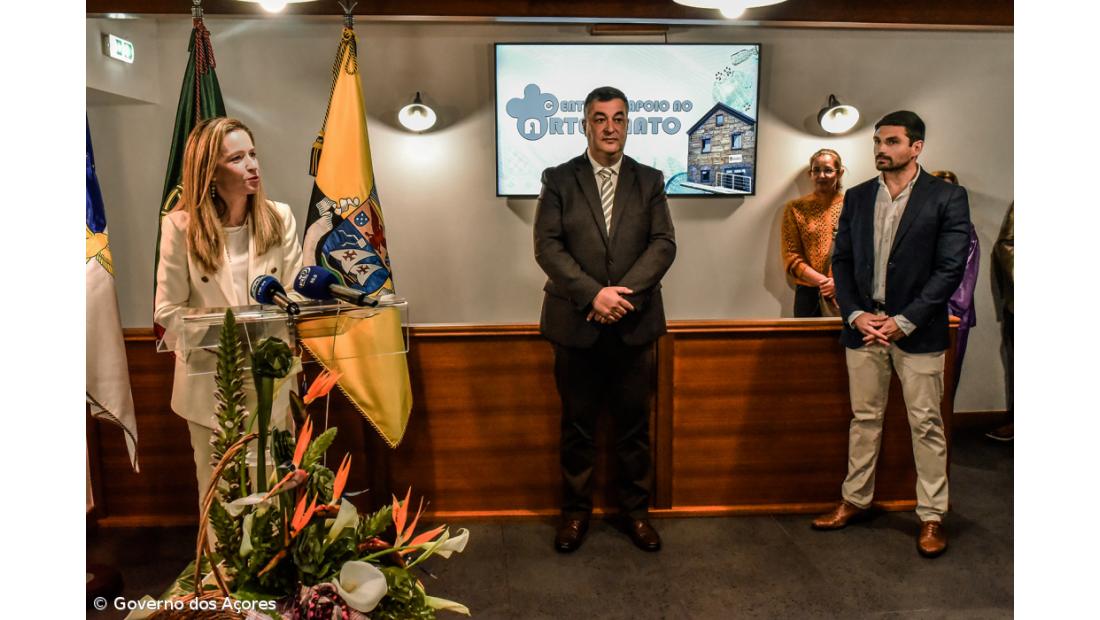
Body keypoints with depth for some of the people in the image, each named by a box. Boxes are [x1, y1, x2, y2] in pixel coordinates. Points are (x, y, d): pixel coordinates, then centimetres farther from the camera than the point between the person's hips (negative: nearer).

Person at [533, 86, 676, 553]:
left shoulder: (650, 181, 7)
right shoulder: (558, 179, 3)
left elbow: (664, 245, -1)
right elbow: (547, 246, -6)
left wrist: (623, 293, -15)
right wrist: (593, 294, -17)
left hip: (635, 323, 1)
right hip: (576, 323, -1)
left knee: (634, 425, 11)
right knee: (577, 425, 10)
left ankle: (634, 510, 26)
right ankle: (575, 511, 25)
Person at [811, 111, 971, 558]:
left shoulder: (947, 197, -3)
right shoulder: (857, 197, 9)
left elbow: (950, 268, -8)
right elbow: (842, 260, 8)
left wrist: (904, 321, -14)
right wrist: (855, 314, -6)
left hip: (917, 330, -3)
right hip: (863, 325, 4)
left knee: (926, 425, 4)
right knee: (864, 419, 13)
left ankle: (931, 516, 17)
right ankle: (854, 500, 26)